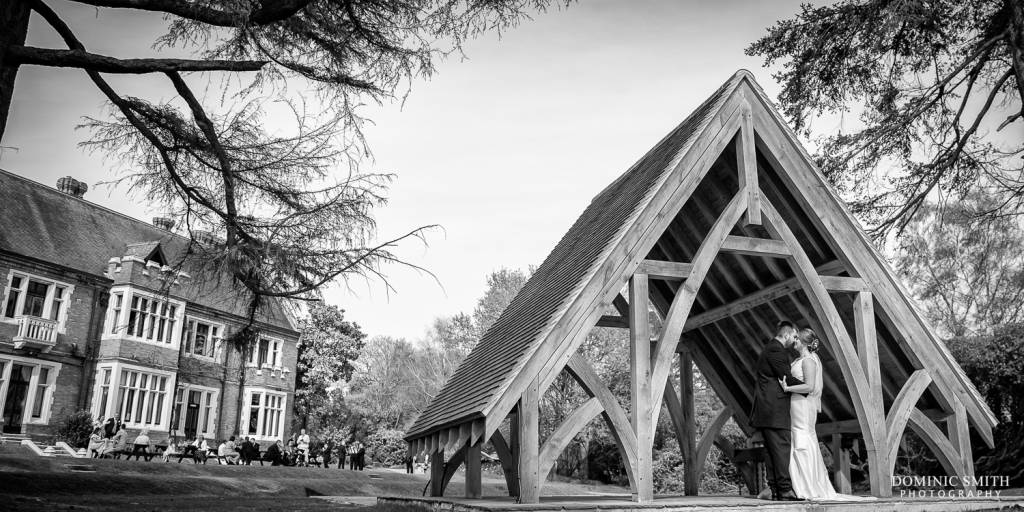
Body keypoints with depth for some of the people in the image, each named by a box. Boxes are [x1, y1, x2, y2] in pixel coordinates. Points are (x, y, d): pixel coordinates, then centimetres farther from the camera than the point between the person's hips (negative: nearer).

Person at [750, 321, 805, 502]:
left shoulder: (769, 349, 22)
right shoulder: (776, 349, -10)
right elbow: (786, 378, -14)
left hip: (766, 408, 10)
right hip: (775, 408, -10)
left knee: (772, 450, 7)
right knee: (782, 447, -11)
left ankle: (775, 490, 7)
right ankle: (785, 490, -12)